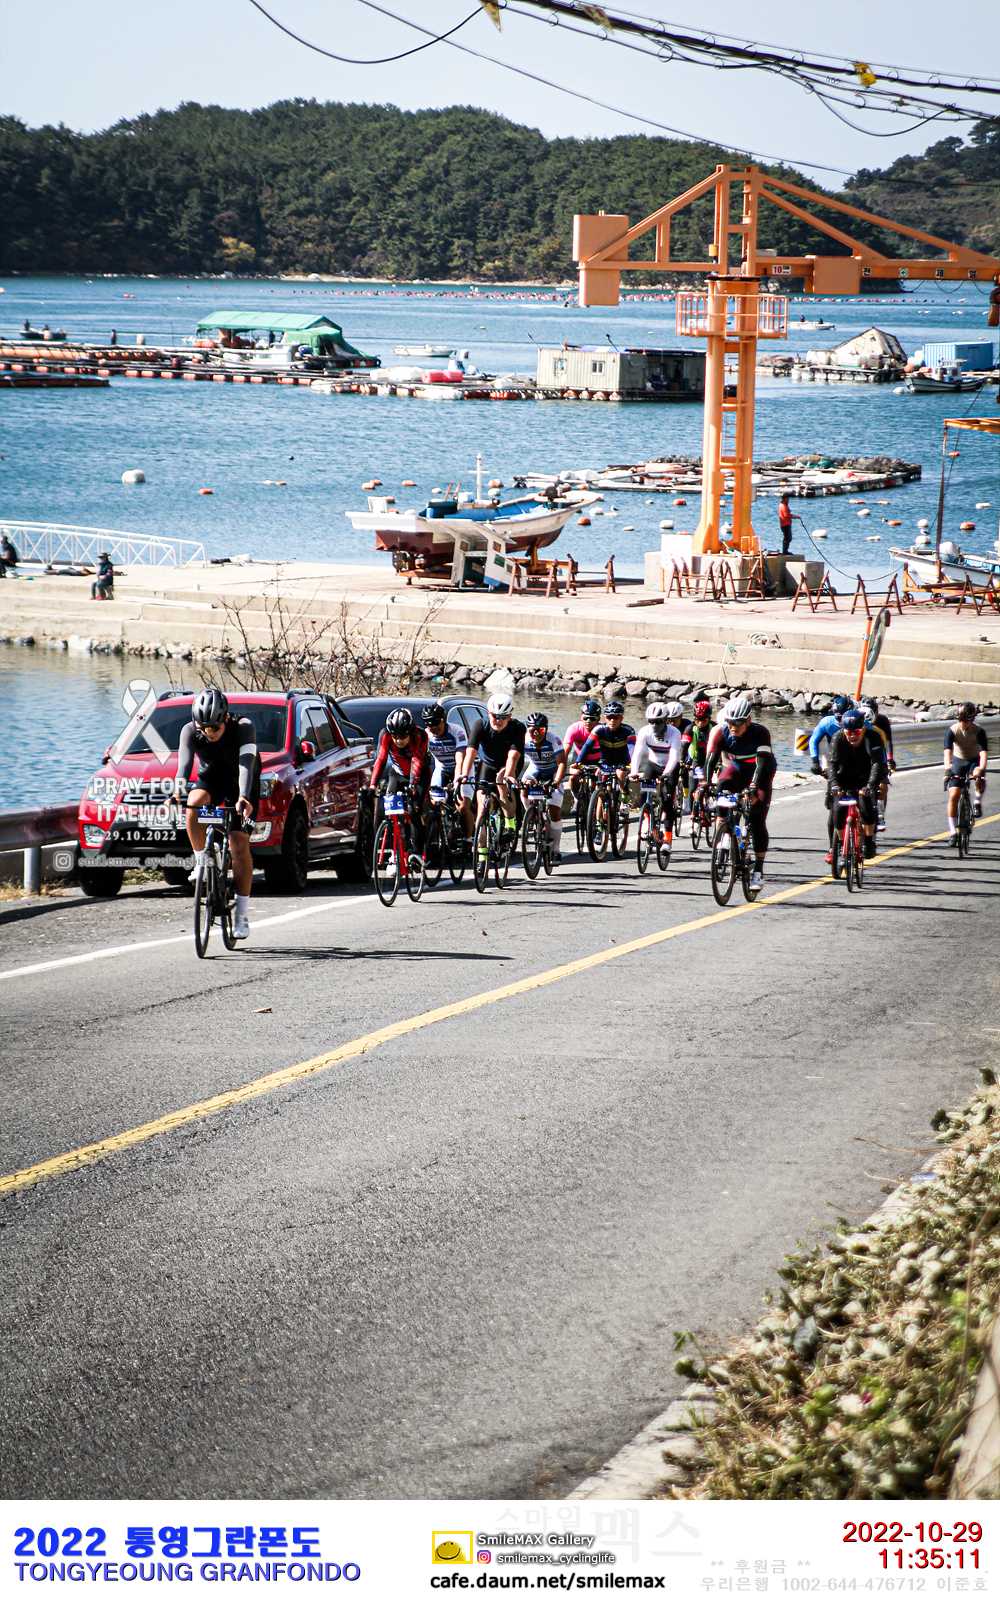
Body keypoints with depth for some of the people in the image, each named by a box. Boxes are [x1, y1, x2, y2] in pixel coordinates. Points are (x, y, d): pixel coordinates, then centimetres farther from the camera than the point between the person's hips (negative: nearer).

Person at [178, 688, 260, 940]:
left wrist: (244, 797, -58)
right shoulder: (190, 730, -22)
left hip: (241, 784, -2)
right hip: (210, 780, 2)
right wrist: (179, 786, -56)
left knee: (240, 845, -14)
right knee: (194, 803, -34)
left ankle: (241, 916, -7)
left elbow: (246, 764, -42)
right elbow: (184, 761, -35)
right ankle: (201, 861, -15)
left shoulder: (243, 727, -30)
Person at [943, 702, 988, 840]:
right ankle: (953, 832, -3)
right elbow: (947, 751, -31)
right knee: (953, 796, -12)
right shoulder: (952, 730, -20)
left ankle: (978, 802, -9)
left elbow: (984, 752, -34)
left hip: (975, 761, -1)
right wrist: (947, 770, -47)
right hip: (958, 761, 1)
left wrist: (981, 770, -50)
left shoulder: (979, 731, -23)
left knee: (979, 777, -37)